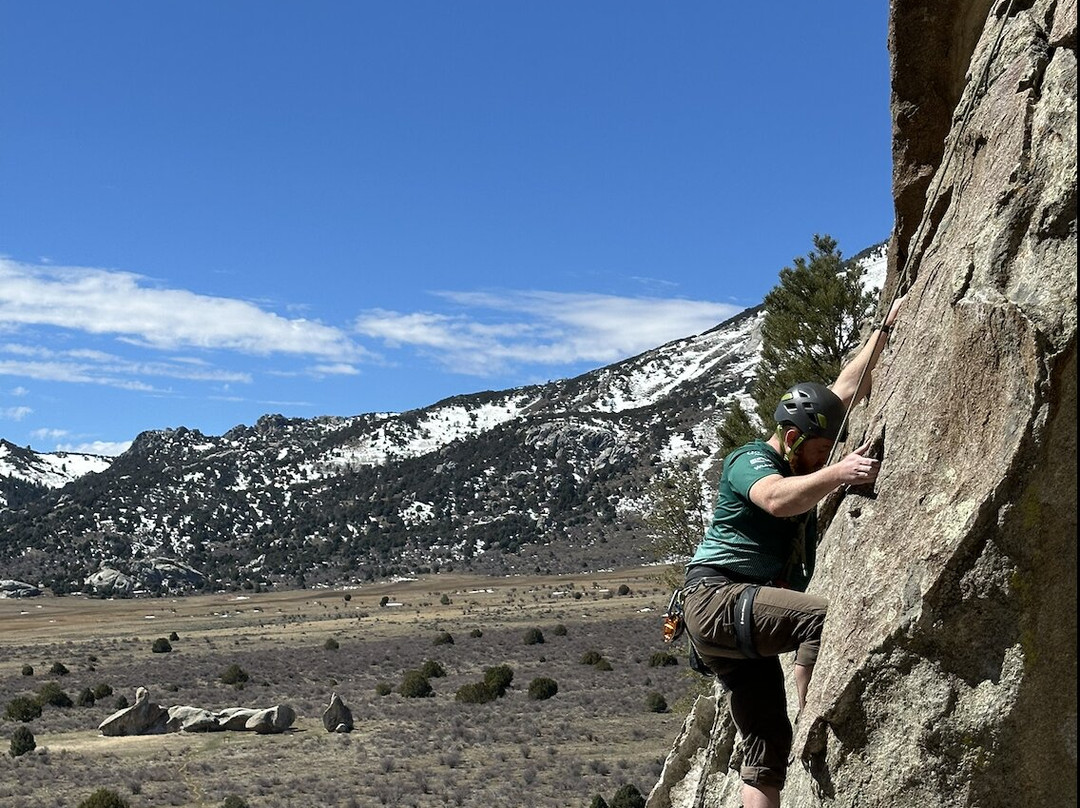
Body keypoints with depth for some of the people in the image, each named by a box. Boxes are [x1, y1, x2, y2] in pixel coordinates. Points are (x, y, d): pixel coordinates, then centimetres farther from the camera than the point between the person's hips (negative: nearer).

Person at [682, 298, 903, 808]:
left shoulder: (797, 461, 15)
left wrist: (885, 328, 18)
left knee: (767, 745, 3)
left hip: (744, 611, 9)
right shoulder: (750, 461, -9)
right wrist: (838, 474, -45)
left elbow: (846, 390, 19)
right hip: (716, 597, -9)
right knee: (824, 617, -32)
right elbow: (779, 500, -33)